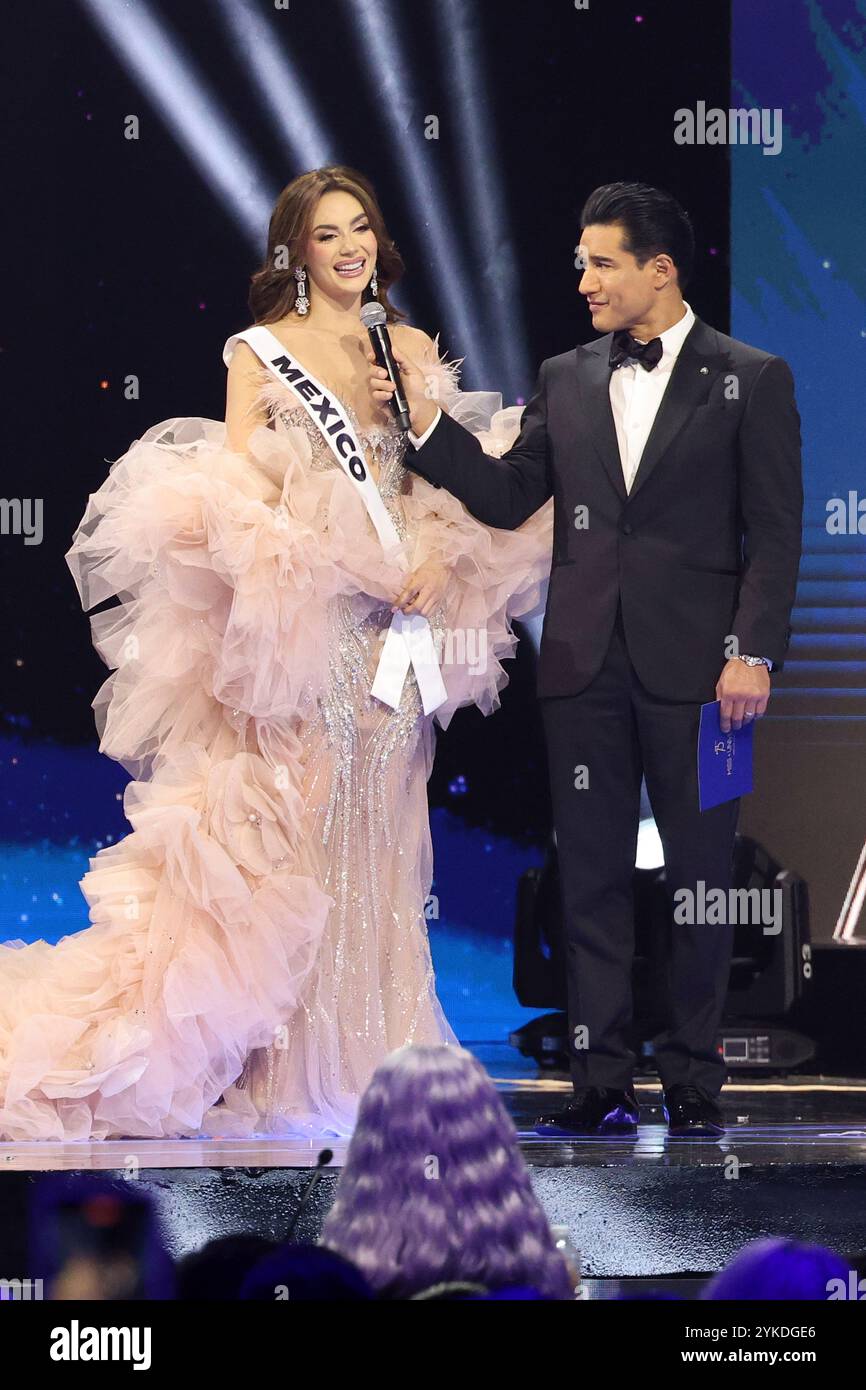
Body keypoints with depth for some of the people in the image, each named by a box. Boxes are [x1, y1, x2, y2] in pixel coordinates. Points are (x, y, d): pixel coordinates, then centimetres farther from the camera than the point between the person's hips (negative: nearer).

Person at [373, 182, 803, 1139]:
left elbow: (775, 530, -3)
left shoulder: (749, 380, 0)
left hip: (693, 665, -4)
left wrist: (753, 653, -12)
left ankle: (693, 1082, 8)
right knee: (592, 879, 4)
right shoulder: (565, 380, 12)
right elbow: (506, 498, 9)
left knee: (699, 877, 1)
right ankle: (602, 1084, 8)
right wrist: (424, 423, -3)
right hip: (585, 664, 4)